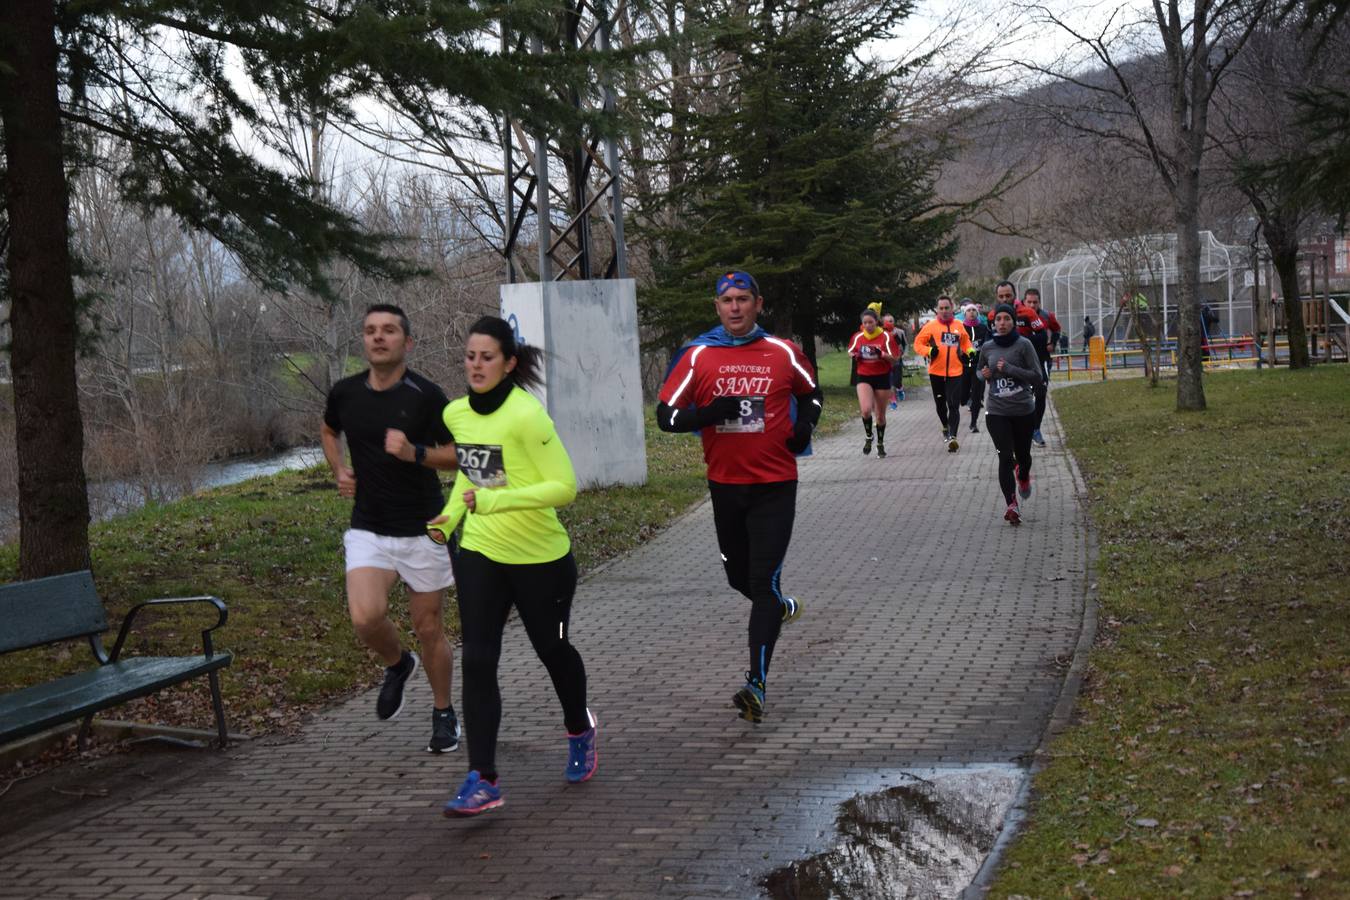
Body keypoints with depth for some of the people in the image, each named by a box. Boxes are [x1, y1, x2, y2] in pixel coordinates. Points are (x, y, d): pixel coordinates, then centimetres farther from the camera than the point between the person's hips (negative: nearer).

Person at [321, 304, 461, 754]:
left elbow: (459, 454, -5)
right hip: (368, 530, 2)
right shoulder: (345, 393, 1)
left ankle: (444, 714, 28)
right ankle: (397, 664, 16)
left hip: (423, 531, -2)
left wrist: (415, 453, -22)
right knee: (365, 617, -18)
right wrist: (339, 470, 8)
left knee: (428, 628, 5)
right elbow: (328, 430, 24)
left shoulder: (426, 395, -10)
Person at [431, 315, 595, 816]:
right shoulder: (455, 414, 1)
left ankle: (580, 732, 44)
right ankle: (482, 780, -3)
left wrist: (494, 501, -30)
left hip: (540, 558, -5)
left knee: (551, 649, 14)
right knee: (477, 662, -6)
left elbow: (564, 486, -23)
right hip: (479, 554, 5)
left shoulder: (526, 415, -20)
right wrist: (449, 518, 6)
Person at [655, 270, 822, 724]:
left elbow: (810, 391, 19)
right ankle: (781, 607, 51)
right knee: (739, 576, 17)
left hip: (774, 485, -2)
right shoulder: (697, 355, -1)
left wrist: (805, 425, -1)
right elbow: (665, 415, -4)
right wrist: (709, 414, -21)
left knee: (764, 581, -10)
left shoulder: (783, 352, 1)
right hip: (725, 483, 3)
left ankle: (757, 683, -11)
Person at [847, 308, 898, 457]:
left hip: (882, 377, -1)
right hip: (863, 377, 1)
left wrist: (881, 354, -26)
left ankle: (880, 444, 28)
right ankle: (868, 437, 5)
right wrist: (854, 355, -6)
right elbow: (851, 352, 18)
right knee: (866, 410, -21)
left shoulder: (886, 337, -7)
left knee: (880, 414, 9)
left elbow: (894, 358, -8)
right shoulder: (858, 337, 1)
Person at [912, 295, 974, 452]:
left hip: (955, 372, -1)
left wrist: (969, 351, 4)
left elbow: (966, 341, 22)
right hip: (936, 372, 1)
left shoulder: (959, 326, 5)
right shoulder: (931, 326, -1)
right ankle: (946, 428, 43)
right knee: (940, 403, 17)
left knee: (954, 405, -12)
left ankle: (953, 436, -20)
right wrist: (929, 351, -18)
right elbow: (918, 343, -1)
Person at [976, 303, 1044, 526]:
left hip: (1023, 409, -1)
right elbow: (979, 369, 23)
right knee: (1005, 457, -11)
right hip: (996, 411, 1)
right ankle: (1012, 505, -11)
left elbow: (1037, 375, -10)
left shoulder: (1023, 345, -6)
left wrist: (1010, 369, -19)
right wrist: (983, 375, 0)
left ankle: (1023, 476, 50)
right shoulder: (987, 347, 5)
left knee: (1022, 454, 14)